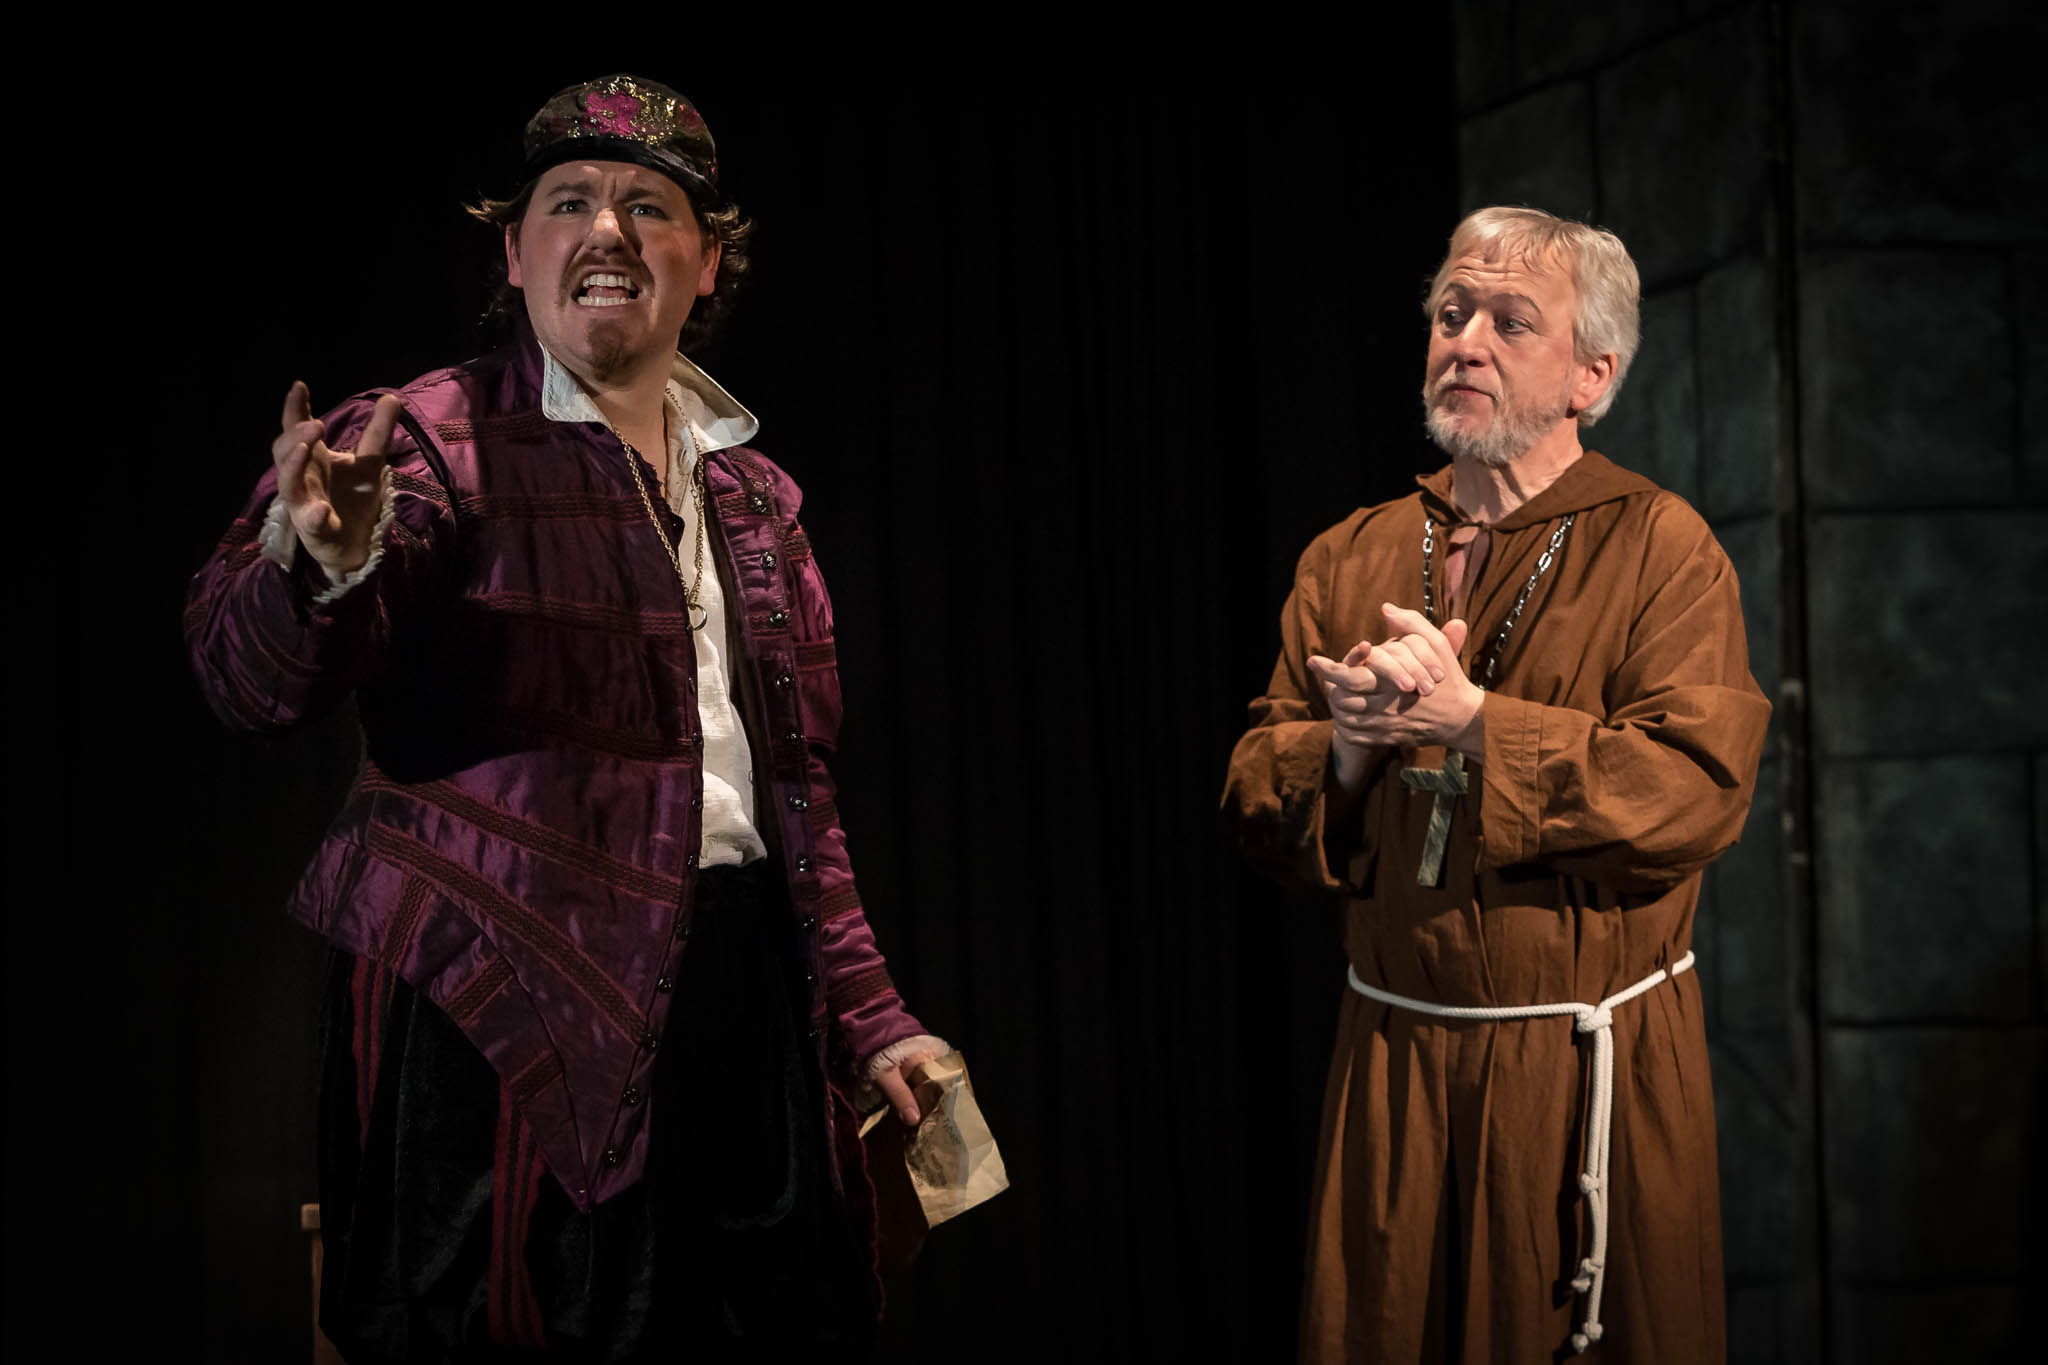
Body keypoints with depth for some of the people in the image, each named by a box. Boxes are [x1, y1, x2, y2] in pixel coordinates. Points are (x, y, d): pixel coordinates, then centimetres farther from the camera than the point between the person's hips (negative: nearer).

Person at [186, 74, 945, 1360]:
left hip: (742, 1002, 6)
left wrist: (865, 1012, 17)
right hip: (504, 998, -5)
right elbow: (259, 675, -20)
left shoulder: (754, 490, 16)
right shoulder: (435, 440, -3)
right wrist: (322, 564, -42)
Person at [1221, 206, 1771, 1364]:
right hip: (1394, 1056, 4)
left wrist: (1468, 723, -21)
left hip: (1591, 1066, -4)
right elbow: (1258, 802, 6)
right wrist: (1349, 744, -15)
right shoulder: (1350, 559, 9)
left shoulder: (1662, 548, -5)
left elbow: (1699, 788, -19)